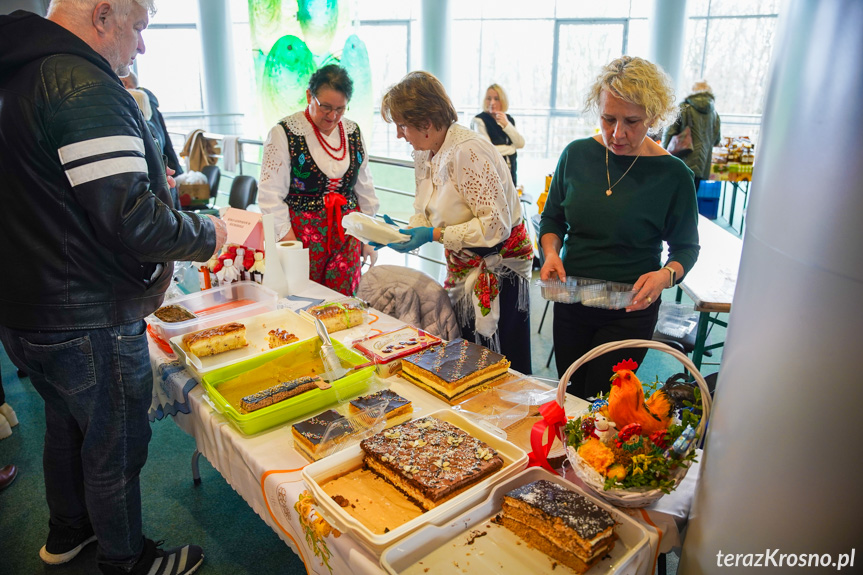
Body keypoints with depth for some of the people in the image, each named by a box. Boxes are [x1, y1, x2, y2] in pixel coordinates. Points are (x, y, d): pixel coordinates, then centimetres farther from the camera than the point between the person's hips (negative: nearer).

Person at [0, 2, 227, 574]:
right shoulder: (87, 86, -22)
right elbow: (133, 222, -29)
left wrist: (143, 177, 18)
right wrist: (206, 234, -12)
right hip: (89, 323, -9)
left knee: (66, 427, 27)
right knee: (115, 447, 11)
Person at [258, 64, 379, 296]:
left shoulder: (353, 132, 10)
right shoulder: (284, 133, -6)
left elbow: (364, 188, 16)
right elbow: (271, 195, -9)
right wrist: (289, 242, -14)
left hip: (347, 234, 4)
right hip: (301, 232, -4)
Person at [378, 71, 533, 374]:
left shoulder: (468, 151, -24)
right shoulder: (424, 154, 5)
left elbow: (496, 225, -26)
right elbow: (426, 213, 12)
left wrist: (434, 235, -27)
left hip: (497, 267, -8)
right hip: (463, 269, 8)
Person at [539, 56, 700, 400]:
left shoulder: (673, 175, -11)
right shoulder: (577, 155, -3)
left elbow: (686, 246, -2)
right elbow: (553, 217, 8)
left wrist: (667, 275, -23)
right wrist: (551, 252, -11)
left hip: (630, 311, -3)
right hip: (570, 303, 4)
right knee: (570, 395, 19)